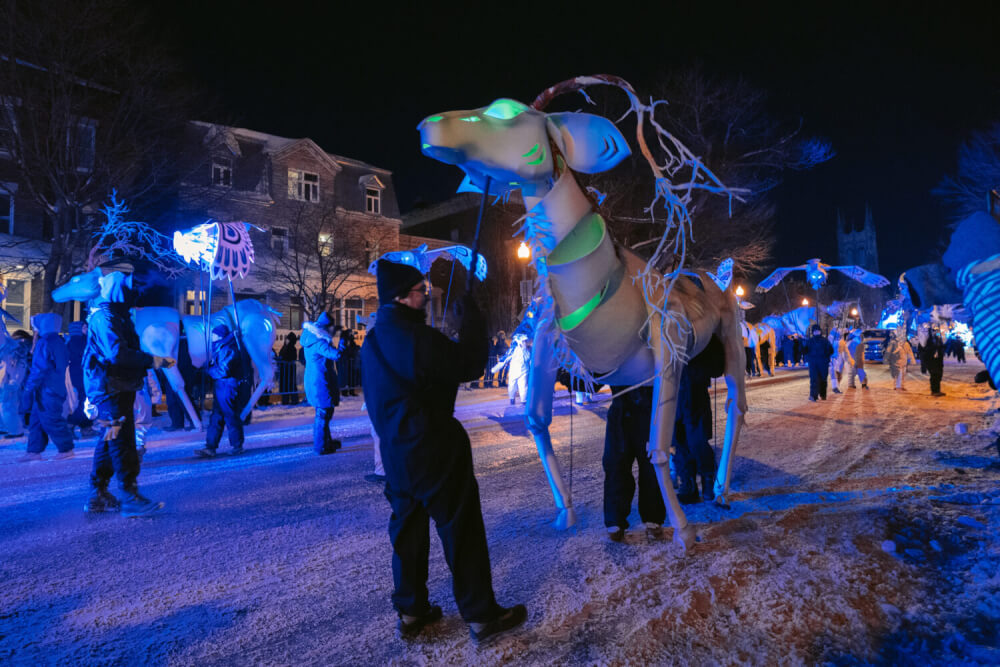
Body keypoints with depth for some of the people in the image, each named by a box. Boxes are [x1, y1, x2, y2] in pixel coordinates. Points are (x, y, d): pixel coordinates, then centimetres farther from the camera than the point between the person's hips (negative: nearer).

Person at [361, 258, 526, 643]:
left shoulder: (374, 341, 9)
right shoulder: (416, 337, -21)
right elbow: (471, 365, -15)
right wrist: (472, 315, -8)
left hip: (396, 450, 9)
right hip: (434, 449, -9)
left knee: (408, 529, 17)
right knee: (462, 530, 2)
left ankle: (410, 612, 27)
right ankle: (482, 616, 12)